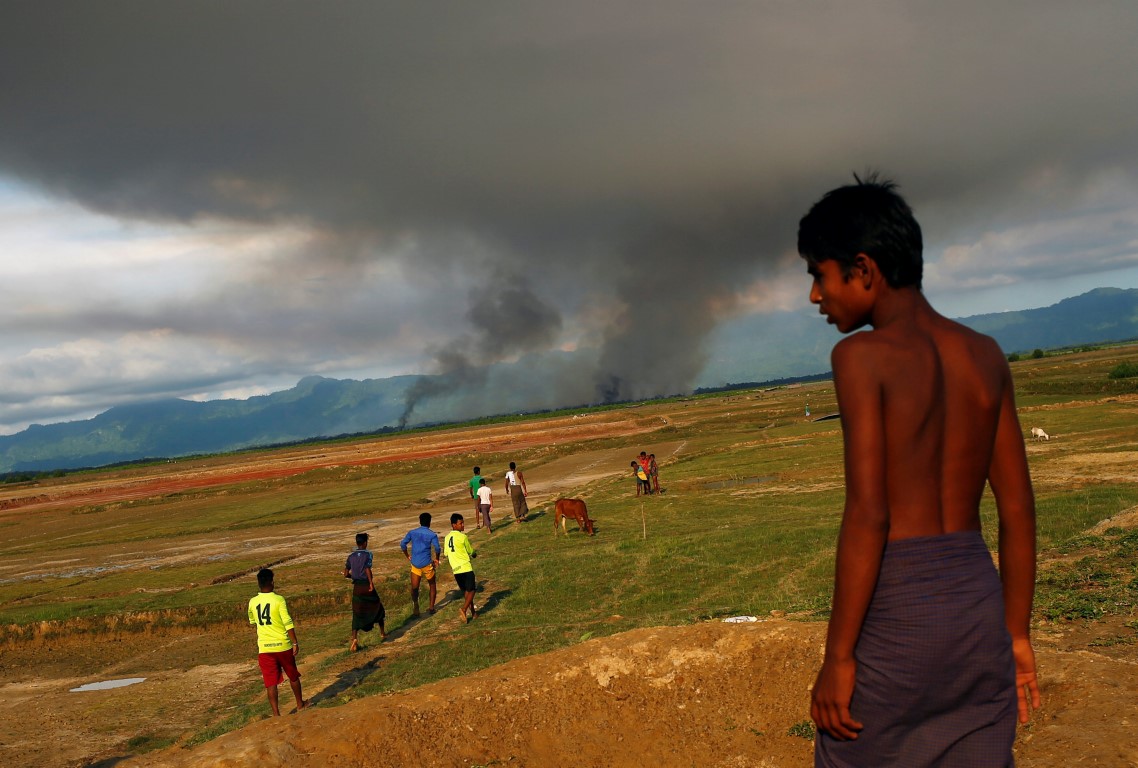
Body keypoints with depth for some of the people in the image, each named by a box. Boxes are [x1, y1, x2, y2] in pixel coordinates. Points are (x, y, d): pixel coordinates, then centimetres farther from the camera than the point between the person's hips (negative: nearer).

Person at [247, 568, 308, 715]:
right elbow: (288, 623, -15)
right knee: (293, 675, 18)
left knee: (271, 682, 5)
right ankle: (300, 704, 33)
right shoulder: (279, 600, -13)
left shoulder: (253, 602, -1)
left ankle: (276, 714, 2)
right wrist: (295, 643, -9)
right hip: (283, 645, -2)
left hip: (264, 648, 2)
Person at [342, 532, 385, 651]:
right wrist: (371, 583, -19)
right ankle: (382, 633, 29)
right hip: (367, 585, -3)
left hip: (356, 586, 3)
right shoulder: (367, 554, -7)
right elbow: (368, 569, -21)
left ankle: (354, 638, -14)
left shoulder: (351, 556, 6)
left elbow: (346, 574, 4)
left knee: (357, 614, 6)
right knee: (377, 607, 19)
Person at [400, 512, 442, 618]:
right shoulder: (432, 535, -5)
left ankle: (415, 609, -12)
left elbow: (403, 544, 0)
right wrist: (437, 559, 1)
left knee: (414, 588, 5)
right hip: (427, 564, -1)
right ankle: (431, 607, 19)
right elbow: (437, 548, -15)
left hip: (415, 563, 2)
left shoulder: (412, 532, 4)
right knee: (432, 584, 20)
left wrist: (407, 556, 11)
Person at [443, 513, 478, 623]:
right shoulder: (463, 537, -12)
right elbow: (471, 553, -1)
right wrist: (475, 555, 21)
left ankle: (473, 612, 20)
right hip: (466, 568, -6)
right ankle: (464, 609, -16)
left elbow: (446, 555, 13)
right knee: (471, 591, 1)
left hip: (455, 569, 6)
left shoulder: (447, 538, 6)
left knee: (465, 591, 16)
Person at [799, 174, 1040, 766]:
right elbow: (1018, 508, 9)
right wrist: (1016, 632, 17)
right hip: (979, 601, 6)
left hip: (898, 612, -6)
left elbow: (868, 515, -17)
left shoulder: (862, 356, -12)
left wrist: (837, 657, -12)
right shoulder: (984, 355, 7)